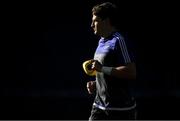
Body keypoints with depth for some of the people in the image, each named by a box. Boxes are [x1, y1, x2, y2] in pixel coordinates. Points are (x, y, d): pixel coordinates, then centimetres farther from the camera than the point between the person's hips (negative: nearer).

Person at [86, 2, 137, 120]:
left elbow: (131, 72, -24)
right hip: (100, 106, 9)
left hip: (121, 109, -9)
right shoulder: (102, 42, 15)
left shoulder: (119, 41, -15)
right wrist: (95, 84, 8)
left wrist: (102, 69, -24)